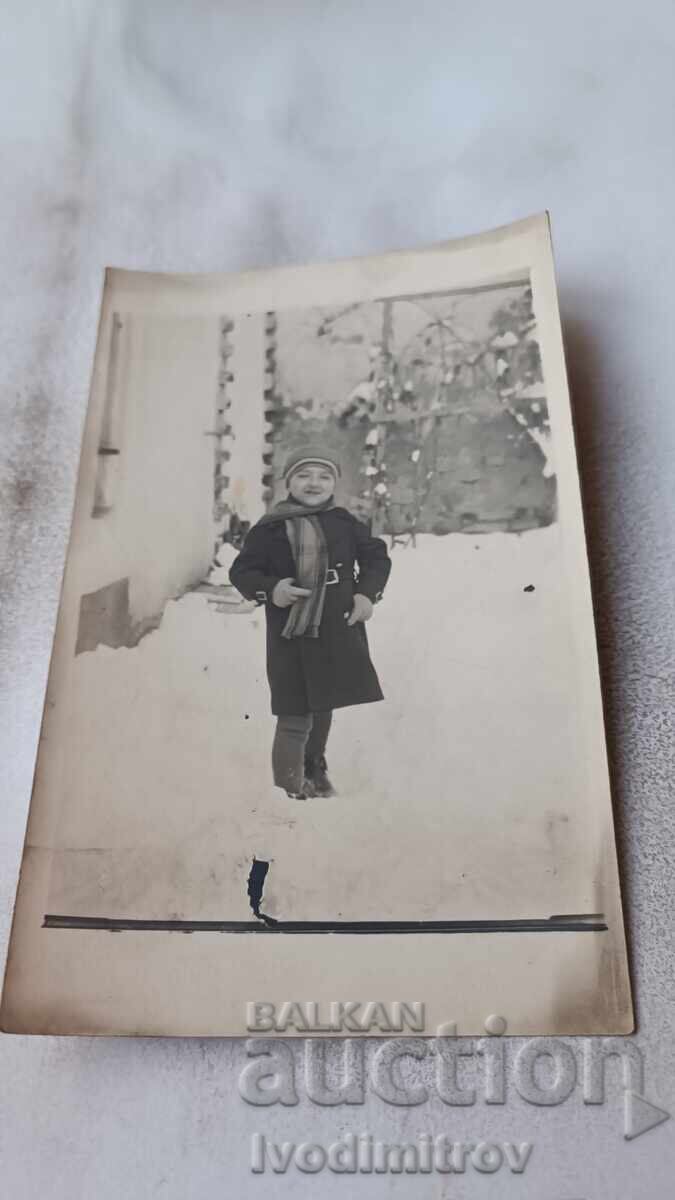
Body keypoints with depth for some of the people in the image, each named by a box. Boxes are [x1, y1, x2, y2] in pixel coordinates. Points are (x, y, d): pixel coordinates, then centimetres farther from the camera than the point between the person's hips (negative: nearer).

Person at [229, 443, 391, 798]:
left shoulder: (344, 522, 3)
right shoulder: (270, 528, -7)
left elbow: (377, 557, 11)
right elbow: (241, 571, -2)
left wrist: (368, 593, -4)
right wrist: (270, 589, -20)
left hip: (338, 632, 5)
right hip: (291, 636, -4)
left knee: (323, 706, 22)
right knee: (295, 719, -4)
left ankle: (314, 772, 43)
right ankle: (289, 790, 9)